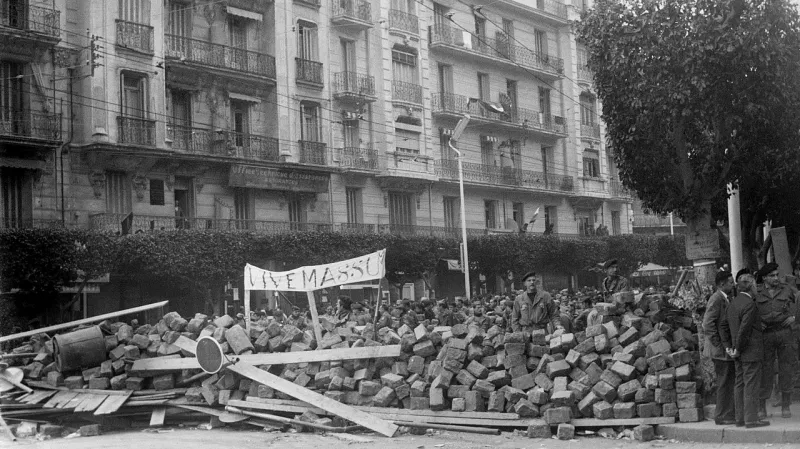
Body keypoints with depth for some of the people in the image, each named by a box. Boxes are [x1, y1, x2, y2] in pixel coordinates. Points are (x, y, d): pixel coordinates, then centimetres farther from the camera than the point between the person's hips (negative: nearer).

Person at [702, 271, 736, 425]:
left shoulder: (725, 299, 15)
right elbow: (708, 324, -23)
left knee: (731, 382, 13)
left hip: (727, 349, 10)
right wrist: (718, 345, -19)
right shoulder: (716, 299, -16)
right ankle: (722, 417, 3)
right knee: (724, 383, -4)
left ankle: (730, 414, 20)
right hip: (721, 350, -10)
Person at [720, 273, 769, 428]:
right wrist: (738, 349, -13)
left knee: (740, 384, 11)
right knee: (751, 385, -5)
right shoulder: (749, 304, -17)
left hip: (740, 354, 9)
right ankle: (751, 418, -4)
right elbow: (744, 329, -22)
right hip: (751, 351, -9)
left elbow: (723, 325, 15)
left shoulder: (732, 303, 11)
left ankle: (740, 418, 15)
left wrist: (728, 346, 13)